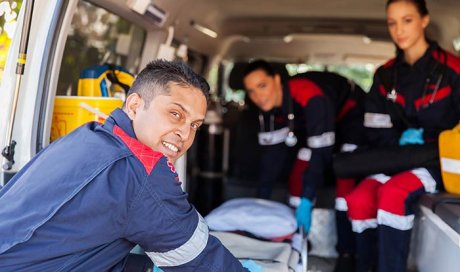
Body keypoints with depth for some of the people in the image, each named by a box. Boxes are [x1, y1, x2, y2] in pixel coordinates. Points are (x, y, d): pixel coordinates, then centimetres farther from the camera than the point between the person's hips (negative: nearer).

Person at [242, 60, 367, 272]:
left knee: (345, 180, -22)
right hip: (316, 124, 7)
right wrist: (261, 199, -11)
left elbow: (321, 151, -39)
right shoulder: (268, 105, -16)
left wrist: (307, 201, -39)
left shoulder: (310, 97, -40)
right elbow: (272, 151, -11)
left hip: (351, 113, -7)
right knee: (298, 176, -2)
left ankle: (347, 253, -11)